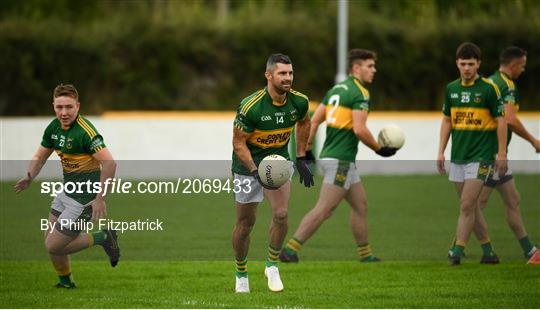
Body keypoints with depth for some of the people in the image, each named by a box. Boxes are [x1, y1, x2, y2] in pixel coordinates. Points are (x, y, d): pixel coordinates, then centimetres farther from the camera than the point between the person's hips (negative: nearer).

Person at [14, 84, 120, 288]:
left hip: (84, 200, -8)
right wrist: (29, 178, -6)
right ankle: (66, 283, 36)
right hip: (67, 192, 8)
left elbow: (109, 163, -32)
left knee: (54, 246, -6)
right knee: (49, 239, 17)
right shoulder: (54, 127, 1)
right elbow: (40, 156, 13)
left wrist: (100, 199, -32)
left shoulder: (85, 132, -26)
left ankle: (102, 238, 7)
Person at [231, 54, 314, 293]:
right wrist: (255, 172, -29)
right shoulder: (251, 107, -26)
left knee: (281, 214, -18)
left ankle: (272, 265, 4)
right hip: (248, 165, -3)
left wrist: (301, 159, 10)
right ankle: (241, 275, 27)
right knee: (245, 224, 5)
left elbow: (303, 123, 12)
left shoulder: (299, 102, -12)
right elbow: (238, 143, -18)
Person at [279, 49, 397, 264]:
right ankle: (290, 250, -13)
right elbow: (359, 129, -20)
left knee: (360, 205, 16)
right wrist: (379, 149, -7)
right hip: (340, 160, -10)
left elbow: (315, 120, 13)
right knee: (324, 210, -10)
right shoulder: (360, 93, -11)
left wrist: (307, 146, 15)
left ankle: (365, 255, 20)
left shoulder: (337, 89, 16)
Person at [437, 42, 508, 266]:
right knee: (471, 206, 9)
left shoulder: (488, 89, -7)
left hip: (480, 155, -6)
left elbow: (501, 121, -6)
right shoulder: (451, 89, 8)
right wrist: (441, 152, 9)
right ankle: (488, 251, 17)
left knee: (467, 205, -12)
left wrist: (501, 154, -11)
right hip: (457, 156, 6)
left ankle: (457, 251, -12)